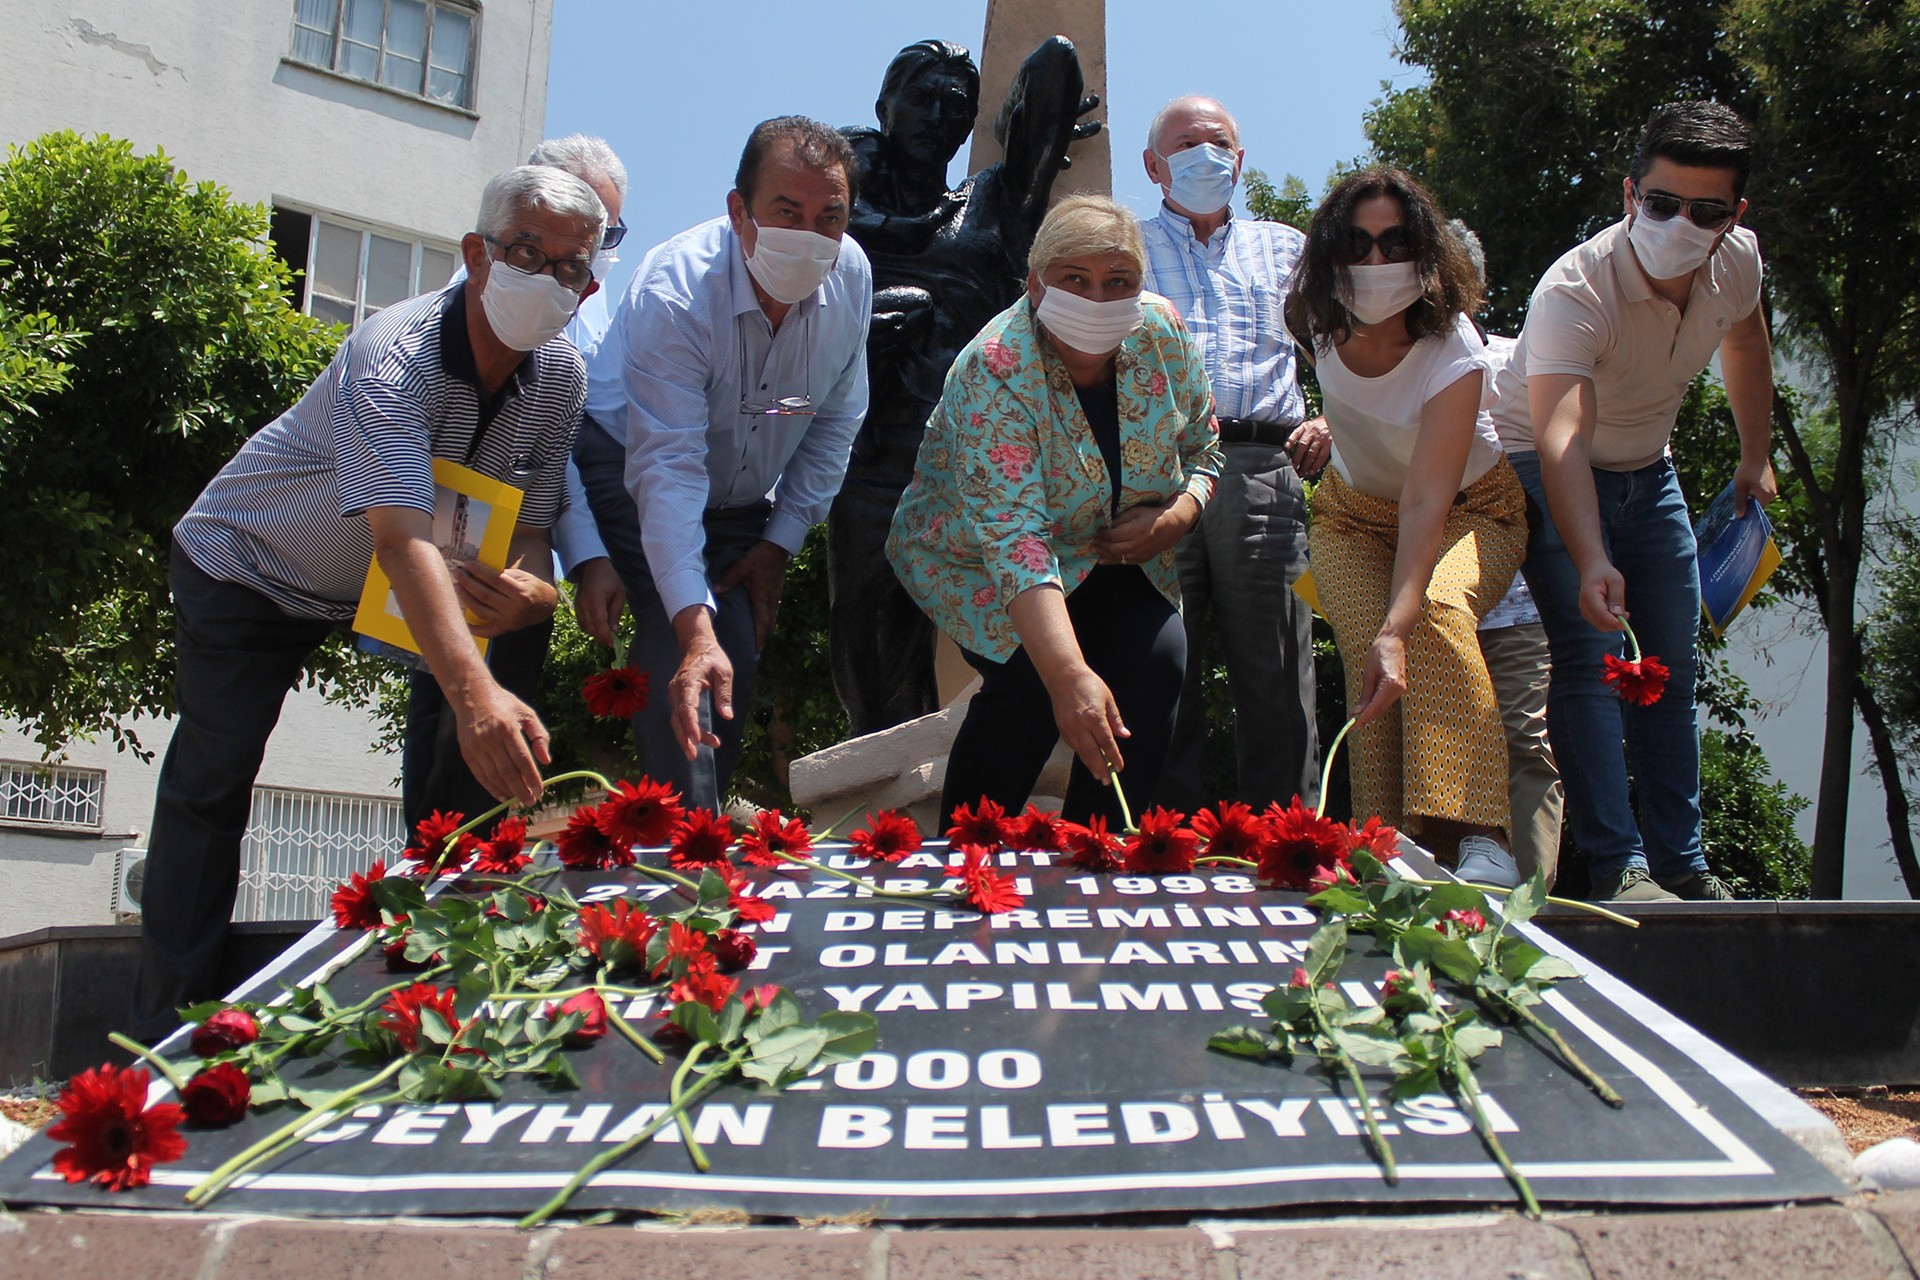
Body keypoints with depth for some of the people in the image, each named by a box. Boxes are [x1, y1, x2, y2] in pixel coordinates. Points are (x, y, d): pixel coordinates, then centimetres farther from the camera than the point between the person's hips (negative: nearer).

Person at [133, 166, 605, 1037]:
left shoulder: (559, 378, -14)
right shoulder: (394, 354, -35)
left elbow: (529, 525, -11)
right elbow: (403, 537, -49)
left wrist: (531, 582, -37)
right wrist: (474, 693, -64)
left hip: (371, 593, 6)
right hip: (247, 568, -6)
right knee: (212, 783, -11)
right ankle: (169, 1032, -1)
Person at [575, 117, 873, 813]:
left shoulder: (851, 275, -17)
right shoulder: (672, 293, -34)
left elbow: (836, 423, -3)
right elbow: (668, 469, -40)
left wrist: (780, 542, -5)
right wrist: (696, 629, -49)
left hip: (744, 498, 5)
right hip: (631, 468, -5)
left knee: (738, 667, -2)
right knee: (682, 654, -24)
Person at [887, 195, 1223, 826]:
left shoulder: (1162, 331, -15)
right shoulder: (993, 372, -31)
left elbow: (1201, 448, 2)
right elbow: (1012, 538, -42)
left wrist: (1176, 515, -22)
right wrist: (1070, 675, -53)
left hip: (1113, 553, 5)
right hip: (981, 557, -4)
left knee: (1159, 658, -17)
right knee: (1030, 680, -25)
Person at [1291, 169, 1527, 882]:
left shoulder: (1452, 353, -31)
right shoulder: (1322, 322, -17)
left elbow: (1427, 501, -40)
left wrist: (1397, 627, -49)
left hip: (1468, 510, -3)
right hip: (1354, 511, 4)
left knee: (1437, 613, -35)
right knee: (1365, 656, -25)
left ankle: (1478, 837, -39)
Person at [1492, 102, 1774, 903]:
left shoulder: (1738, 262, -14)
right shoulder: (1574, 291, -35)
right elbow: (1560, 438, -49)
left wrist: (1756, 457, 16)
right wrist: (1590, 561, -62)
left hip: (1647, 471, 7)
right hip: (1548, 472, -6)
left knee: (1673, 665, 8)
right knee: (1591, 654, -21)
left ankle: (1681, 864, 18)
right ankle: (1618, 868, -18)